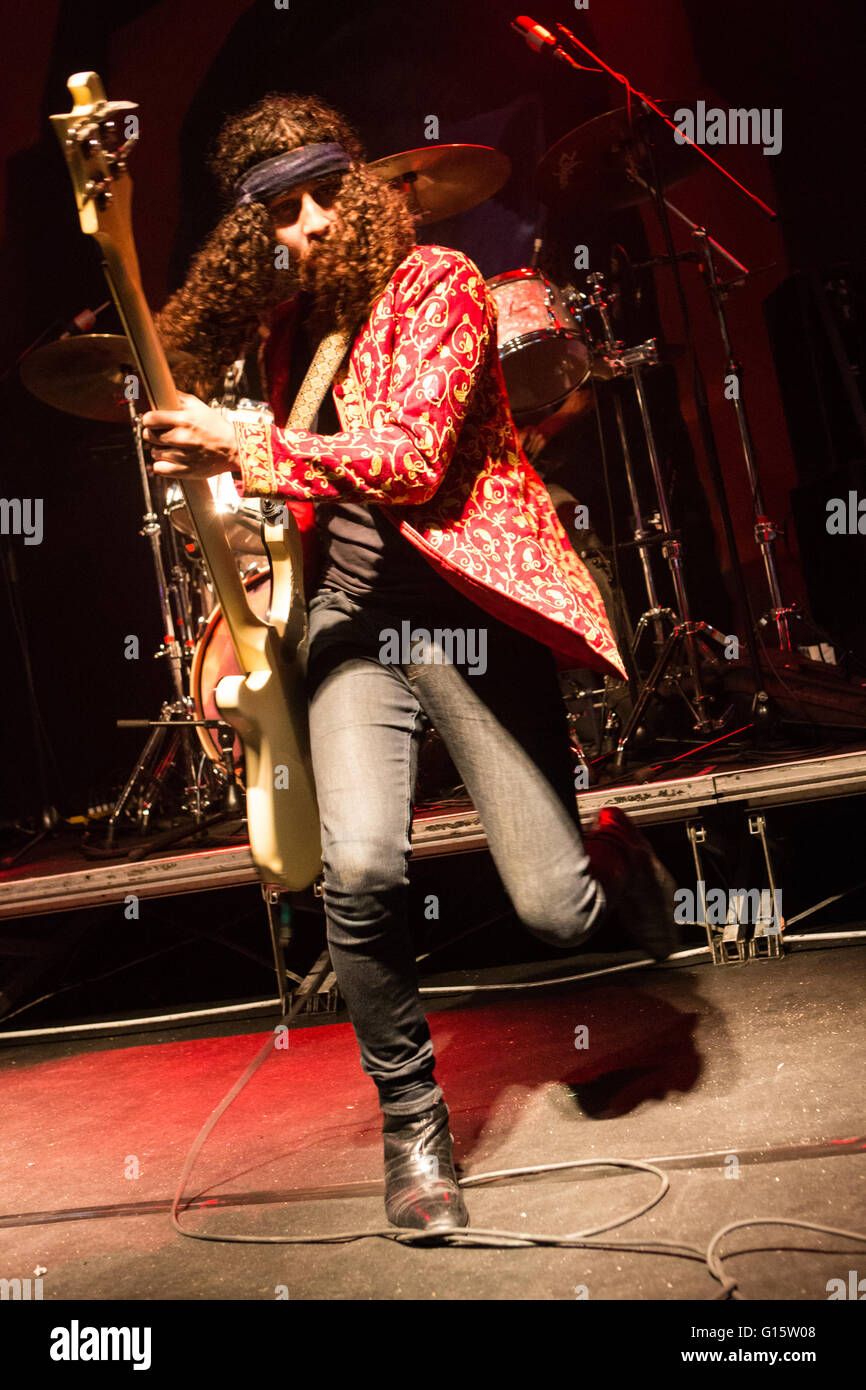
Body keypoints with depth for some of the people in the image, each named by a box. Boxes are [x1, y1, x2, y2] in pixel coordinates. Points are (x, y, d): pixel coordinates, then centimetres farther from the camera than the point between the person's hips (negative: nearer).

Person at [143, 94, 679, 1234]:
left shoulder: (436, 283, -4)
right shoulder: (287, 320, 15)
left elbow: (412, 458, -17)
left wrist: (247, 449, -20)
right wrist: (214, 469, 8)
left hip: (467, 608, -4)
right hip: (351, 617, 4)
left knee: (558, 915, -7)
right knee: (360, 868, -21)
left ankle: (614, 852, 33)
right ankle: (410, 1117, 4)